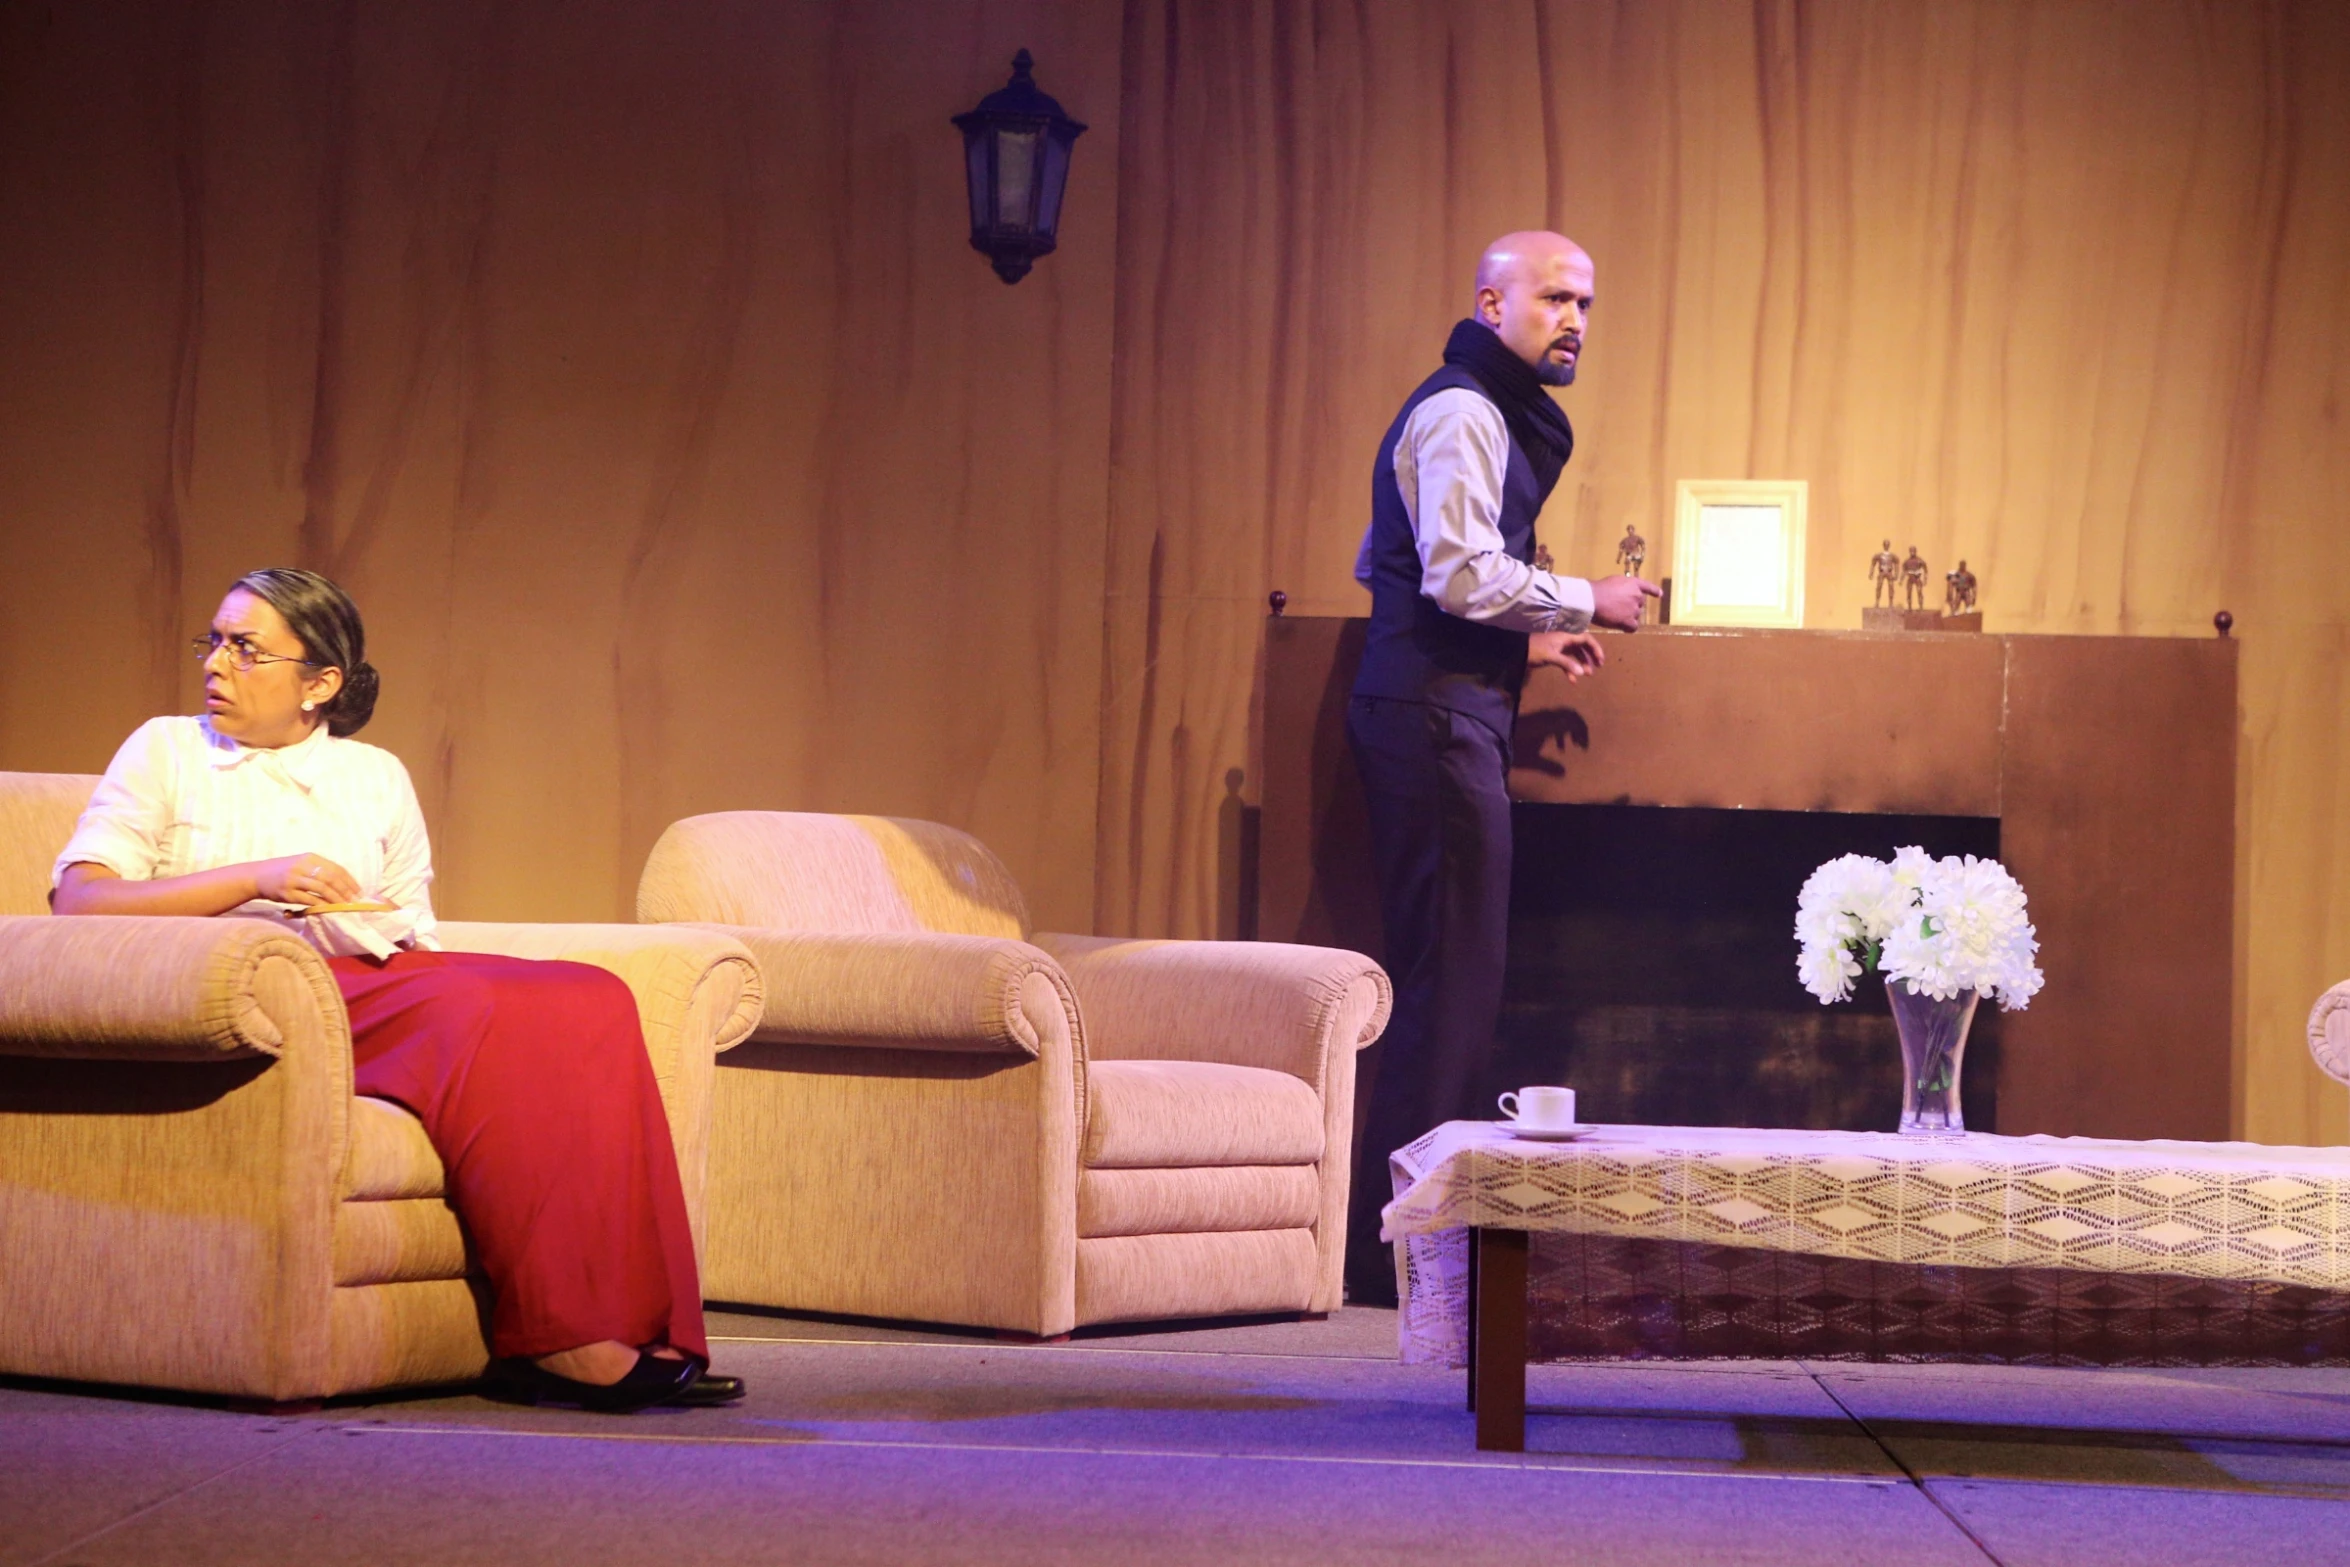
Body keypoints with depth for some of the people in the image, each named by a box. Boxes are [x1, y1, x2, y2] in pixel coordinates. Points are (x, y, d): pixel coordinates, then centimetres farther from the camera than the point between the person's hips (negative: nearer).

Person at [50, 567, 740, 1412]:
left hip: (378, 987, 5)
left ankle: (636, 1330, -36)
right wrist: (257, 878, -11)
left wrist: (416, 955, -2)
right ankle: (553, 1336, -36)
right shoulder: (166, 751, 14)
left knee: (590, 1001, -25)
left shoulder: (376, 777, 25)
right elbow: (77, 898, -1)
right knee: (476, 1009, -33)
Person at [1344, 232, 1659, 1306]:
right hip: (1435, 714, -11)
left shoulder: (1487, 414, 22)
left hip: (1446, 709, 11)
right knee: (1450, 981, -11)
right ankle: (1394, 1249, -9)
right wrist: (1584, 603, -9)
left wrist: (1524, 641, 19)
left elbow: (1407, 571, 26)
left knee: (1445, 981, 11)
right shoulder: (1463, 414, -10)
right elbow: (1462, 574, -21)